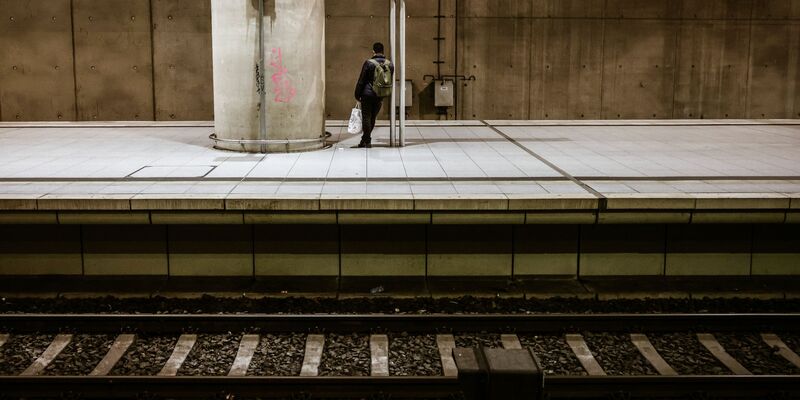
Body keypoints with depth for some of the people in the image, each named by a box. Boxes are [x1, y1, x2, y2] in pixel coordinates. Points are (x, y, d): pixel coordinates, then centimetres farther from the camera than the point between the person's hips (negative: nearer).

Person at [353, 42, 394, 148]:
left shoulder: (369, 63, -10)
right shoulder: (390, 64, 3)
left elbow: (361, 81, -6)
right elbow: (391, 81, 13)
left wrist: (357, 95, 2)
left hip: (368, 95, -4)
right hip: (381, 96, 5)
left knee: (366, 118, 3)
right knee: (372, 118, 14)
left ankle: (367, 141, 0)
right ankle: (365, 139, 23)